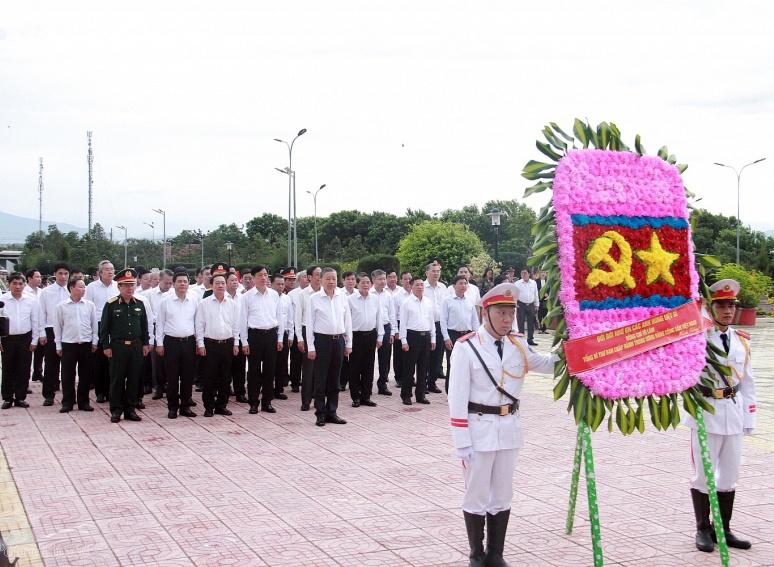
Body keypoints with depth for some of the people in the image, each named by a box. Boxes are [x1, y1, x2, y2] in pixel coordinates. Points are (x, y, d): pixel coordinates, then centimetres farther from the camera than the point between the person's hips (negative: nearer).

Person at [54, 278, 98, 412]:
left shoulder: (90, 305, 4)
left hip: (86, 344, 1)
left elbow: (94, 324, 9)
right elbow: (58, 327, 4)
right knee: (67, 376, 3)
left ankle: (83, 402, 17)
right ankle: (67, 402, 13)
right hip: (68, 345, -1)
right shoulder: (61, 307, 0)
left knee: (85, 375, 6)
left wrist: (94, 341, 5)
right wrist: (58, 346, 3)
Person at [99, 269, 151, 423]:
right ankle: (116, 410, 11)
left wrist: (146, 343, 10)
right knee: (117, 380, 3)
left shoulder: (139, 303, 6)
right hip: (117, 347, -3)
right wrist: (106, 346, -6)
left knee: (134, 379, 7)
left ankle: (130, 409, 16)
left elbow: (144, 325, 14)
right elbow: (104, 328, -2)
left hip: (136, 347, 3)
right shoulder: (111, 304, -4)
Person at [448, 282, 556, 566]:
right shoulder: (466, 347, -12)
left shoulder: (519, 345, 3)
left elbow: (546, 364, 17)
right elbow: (457, 398, -11)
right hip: (479, 428, -5)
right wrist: (462, 442, -13)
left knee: (502, 495, 14)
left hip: (510, 427, 5)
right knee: (477, 495, 7)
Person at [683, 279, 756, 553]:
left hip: (733, 413, 5)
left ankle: (723, 528, 22)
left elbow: (747, 382, 14)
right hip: (705, 411, -5)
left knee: (730, 475, 11)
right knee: (703, 474, 3)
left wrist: (749, 417, 11)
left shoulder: (742, 340, 10)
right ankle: (703, 530, 15)